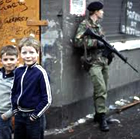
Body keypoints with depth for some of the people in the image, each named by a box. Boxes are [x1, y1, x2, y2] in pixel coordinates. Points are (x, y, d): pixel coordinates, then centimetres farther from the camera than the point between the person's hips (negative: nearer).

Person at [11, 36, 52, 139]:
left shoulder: (40, 72, -16)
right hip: (19, 115, 6)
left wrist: (36, 114, -13)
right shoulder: (18, 71, 0)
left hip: (33, 117, -5)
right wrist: (15, 109, 6)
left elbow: (47, 99, -15)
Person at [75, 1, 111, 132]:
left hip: (103, 61, 8)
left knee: (101, 90, 11)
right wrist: (96, 43, -19)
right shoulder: (84, 24, -7)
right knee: (101, 89, -17)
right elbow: (78, 41, -18)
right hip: (93, 62, -8)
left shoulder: (98, 25, 18)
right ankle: (102, 118, -11)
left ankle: (98, 114, 22)